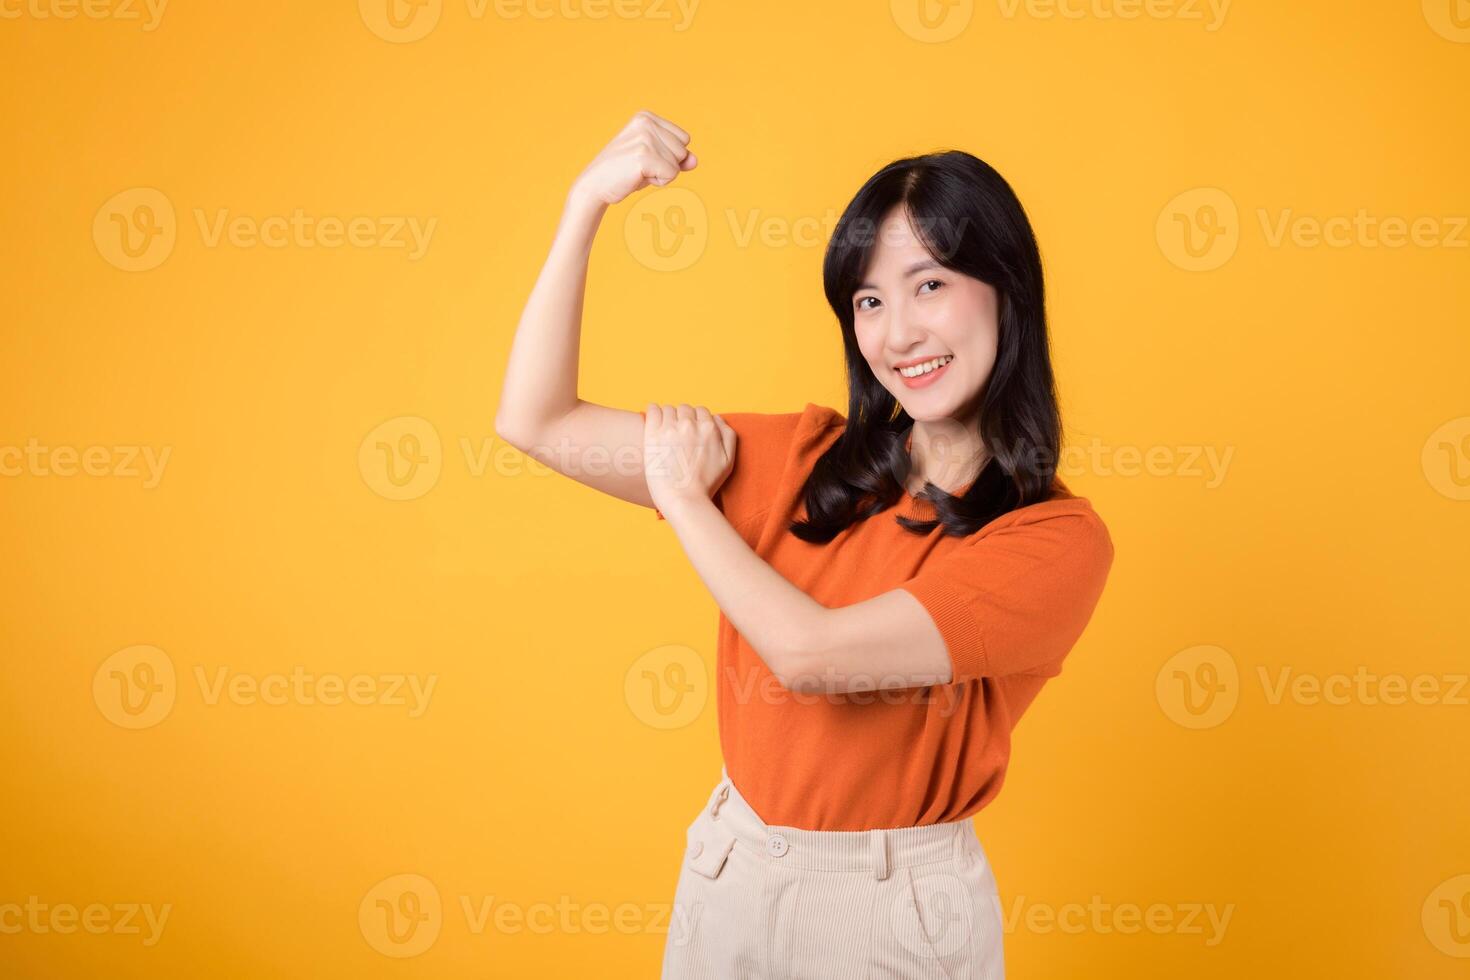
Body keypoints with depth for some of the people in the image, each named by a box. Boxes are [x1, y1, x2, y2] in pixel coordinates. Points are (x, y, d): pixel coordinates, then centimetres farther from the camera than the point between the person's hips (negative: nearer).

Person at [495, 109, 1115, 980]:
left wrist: (685, 499, -12)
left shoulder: (1059, 542, -16)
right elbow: (535, 422, -7)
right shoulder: (803, 459, -4)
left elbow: (810, 653, -27)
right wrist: (589, 201, -12)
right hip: (730, 876, 4)